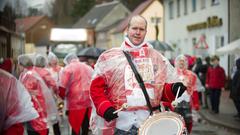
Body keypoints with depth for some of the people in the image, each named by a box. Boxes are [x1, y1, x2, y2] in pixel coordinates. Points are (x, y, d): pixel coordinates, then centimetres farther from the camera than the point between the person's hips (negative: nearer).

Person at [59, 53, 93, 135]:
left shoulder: (68, 68, 0)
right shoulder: (89, 68, 19)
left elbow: (63, 87, -8)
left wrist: (62, 96, 9)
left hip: (76, 102, -5)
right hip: (89, 101, 6)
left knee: (75, 128, -1)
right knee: (85, 127, 11)